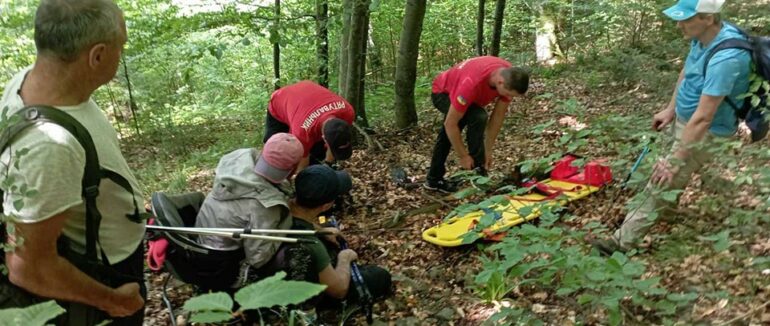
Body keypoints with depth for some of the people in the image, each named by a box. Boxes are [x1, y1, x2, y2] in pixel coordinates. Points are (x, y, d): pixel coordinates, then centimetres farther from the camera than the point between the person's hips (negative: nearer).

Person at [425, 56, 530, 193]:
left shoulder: (510, 78, -26)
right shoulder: (472, 83, -45)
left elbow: (498, 116, -14)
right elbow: (450, 124, -35)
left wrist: (488, 151, -12)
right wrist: (463, 156, -27)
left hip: (458, 91, 7)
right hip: (443, 92, -7)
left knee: (448, 135, 19)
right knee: (478, 118, -29)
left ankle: (434, 179, 35)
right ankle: (478, 171, -17)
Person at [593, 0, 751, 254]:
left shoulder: (725, 58, -37)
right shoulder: (703, 36, -10)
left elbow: (703, 118, -36)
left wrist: (674, 161, -33)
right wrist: (670, 109, 12)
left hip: (706, 132, -9)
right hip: (683, 118, 9)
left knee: (662, 186, -6)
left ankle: (624, 241, 2)